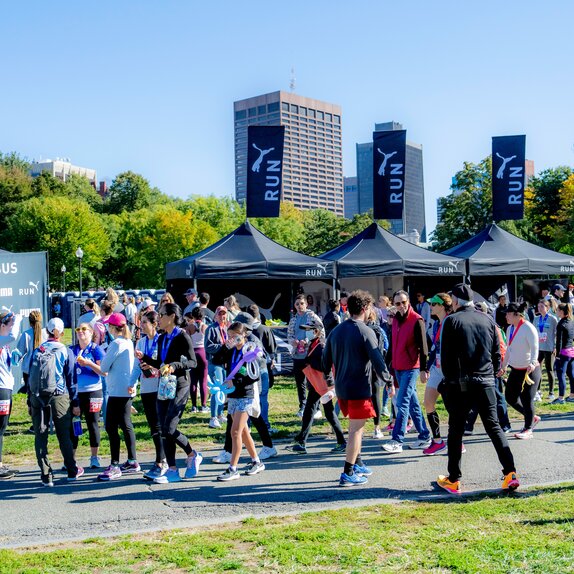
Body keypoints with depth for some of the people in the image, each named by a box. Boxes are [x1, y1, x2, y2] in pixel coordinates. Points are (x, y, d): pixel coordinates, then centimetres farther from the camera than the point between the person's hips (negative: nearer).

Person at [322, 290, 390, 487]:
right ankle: (348, 474, 1)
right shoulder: (366, 332, -13)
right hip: (359, 388, -7)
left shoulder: (336, 331, 7)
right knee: (356, 429, 0)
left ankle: (357, 464, 31)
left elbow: (326, 359, 13)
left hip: (341, 387, 7)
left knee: (355, 426, 22)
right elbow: (377, 360, -16)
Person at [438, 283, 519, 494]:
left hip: (460, 384, -3)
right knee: (494, 427, 8)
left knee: (456, 431, 6)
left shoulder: (452, 320, -5)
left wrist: (449, 378, 6)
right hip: (486, 382, 4)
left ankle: (453, 480, 10)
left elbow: (445, 355, -7)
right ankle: (510, 473, -2)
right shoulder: (487, 320, 8)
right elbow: (497, 353, 10)